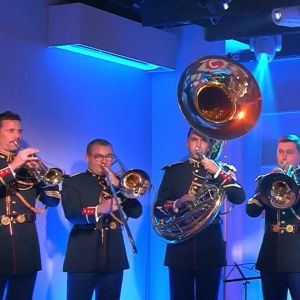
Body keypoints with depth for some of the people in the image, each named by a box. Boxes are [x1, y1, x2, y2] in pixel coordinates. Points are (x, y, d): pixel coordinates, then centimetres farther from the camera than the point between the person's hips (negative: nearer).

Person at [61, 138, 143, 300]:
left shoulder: (119, 183, 15)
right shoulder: (73, 182, 2)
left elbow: (136, 212, 3)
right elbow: (72, 214, -15)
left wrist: (118, 187, -8)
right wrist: (99, 209, -33)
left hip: (114, 259, 4)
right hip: (83, 258, -4)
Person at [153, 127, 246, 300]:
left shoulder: (221, 170, 8)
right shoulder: (173, 171, 9)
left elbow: (239, 198, -9)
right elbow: (158, 209, 5)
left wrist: (218, 172, -18)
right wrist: (177, 204, -15)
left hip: (211, 247, 0)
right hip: (180, 247, 0)